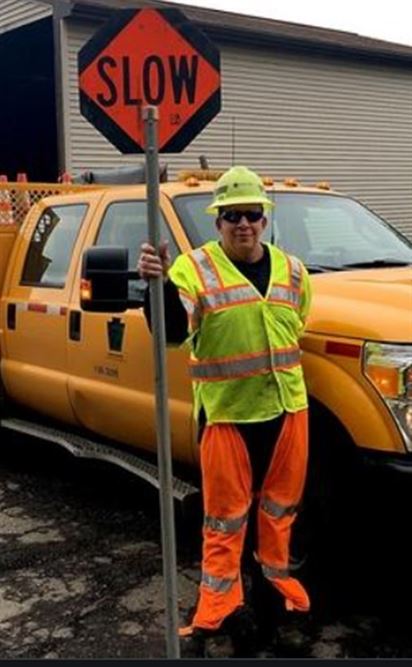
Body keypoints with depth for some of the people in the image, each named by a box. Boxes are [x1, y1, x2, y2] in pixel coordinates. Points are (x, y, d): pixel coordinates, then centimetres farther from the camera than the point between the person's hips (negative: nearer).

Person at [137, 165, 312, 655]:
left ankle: (277, 572, 38)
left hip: (287, 407, 4)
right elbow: (171, 331, -22)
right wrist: (159, 283, -38)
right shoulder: (194, 268, -8)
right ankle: (219, 597, 21)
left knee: (280, 500, 17)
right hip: (226, 412, -4)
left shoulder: (292, 271, 7)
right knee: (225, 512, 6)